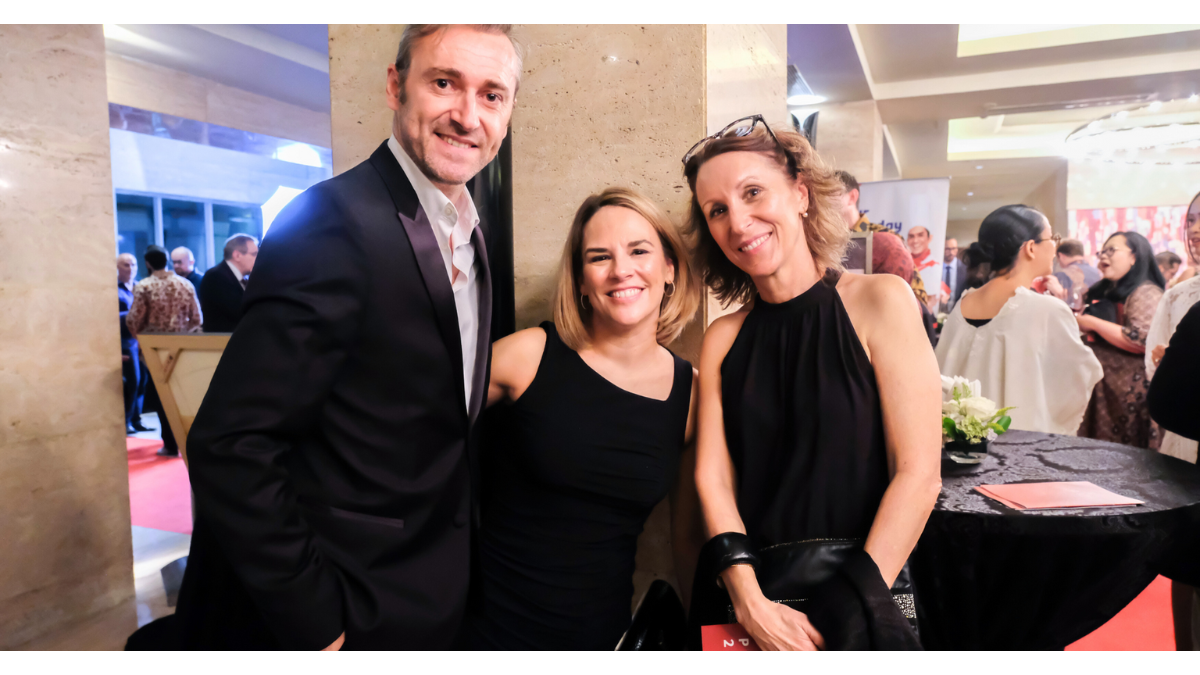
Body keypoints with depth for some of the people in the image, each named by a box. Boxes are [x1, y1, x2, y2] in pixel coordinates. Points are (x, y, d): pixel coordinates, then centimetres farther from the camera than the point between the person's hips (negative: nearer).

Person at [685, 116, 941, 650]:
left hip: (864, 591, -2)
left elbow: (919, 475, -11)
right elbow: (712, 476, -5)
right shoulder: (722, 340, -1)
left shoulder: (880, 302, -8)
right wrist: (751, 601, -16)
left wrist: (858, 602, -16)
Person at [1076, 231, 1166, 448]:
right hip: (1099, 387, 8)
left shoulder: (1146, 293, -10)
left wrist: (1093, 323, -17)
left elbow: (1142, 341, -23)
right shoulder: (1103, 292, 16)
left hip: (1128, 389, -8)